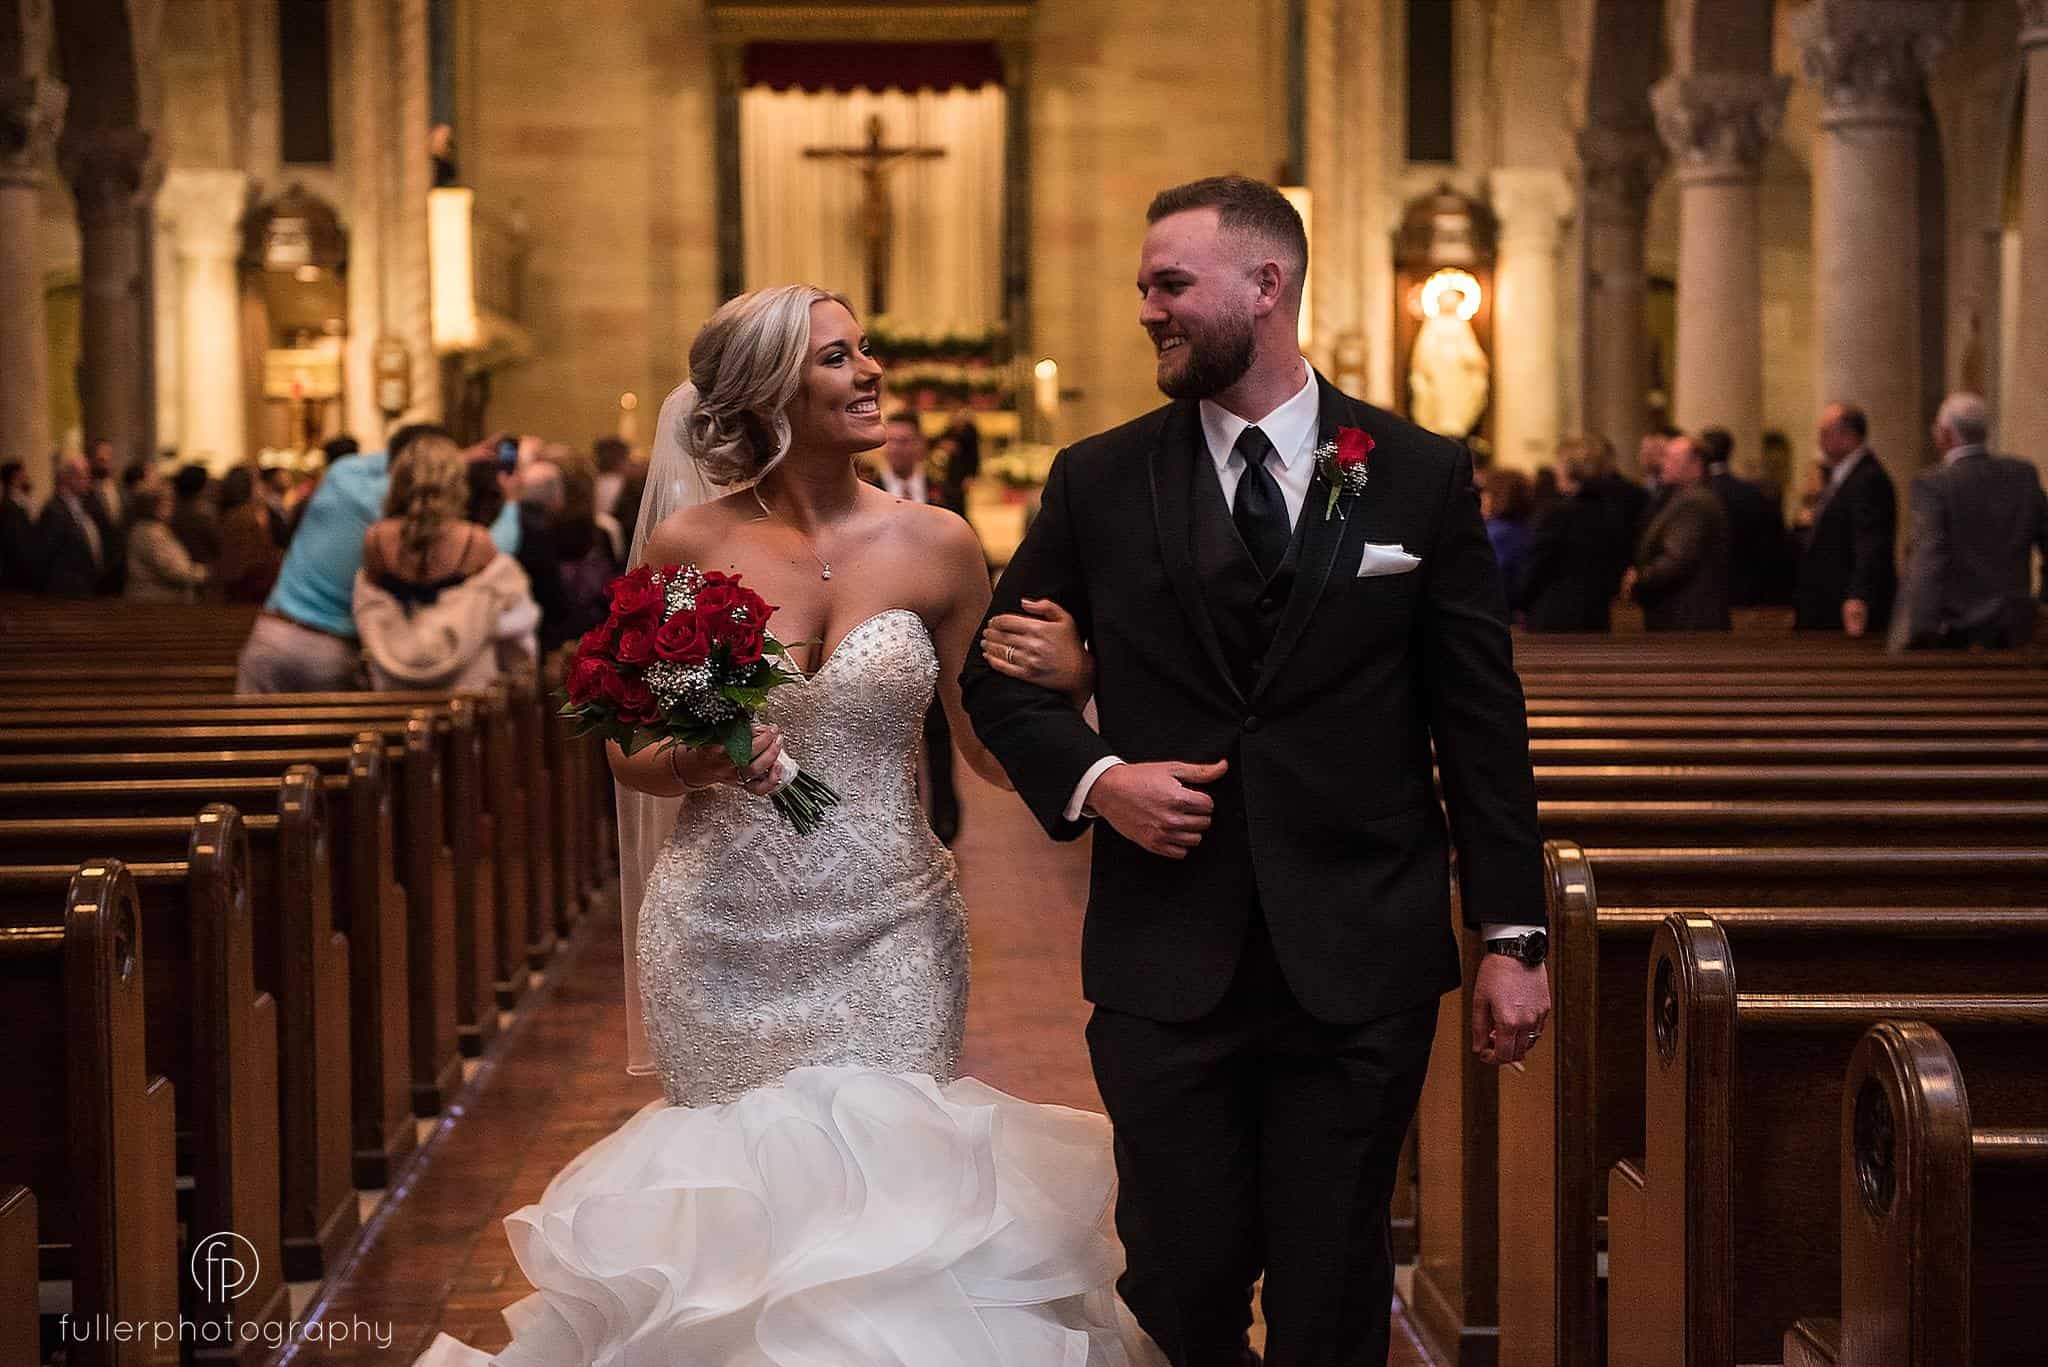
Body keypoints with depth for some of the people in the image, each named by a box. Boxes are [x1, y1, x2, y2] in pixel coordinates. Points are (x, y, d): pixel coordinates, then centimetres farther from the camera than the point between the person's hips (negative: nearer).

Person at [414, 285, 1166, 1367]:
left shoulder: (933, 546, -1)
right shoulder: (687, 545, -2)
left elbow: (993, 749, 5)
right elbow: (628, 751, 6)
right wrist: (694, 761, -15)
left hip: (887, 940, 0)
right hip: (723, 941, 0)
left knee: (890, 1180, -2)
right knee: (743, 1195, 6)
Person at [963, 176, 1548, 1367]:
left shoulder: (1423, 476, 2)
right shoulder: (1099, 483, 4)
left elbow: (1482, 720, 3)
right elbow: (999, 670, 13)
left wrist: (1513, 934, 1)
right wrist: (1090, 776, -7)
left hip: (1361, 965, -1)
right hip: (1166, 963, 1)